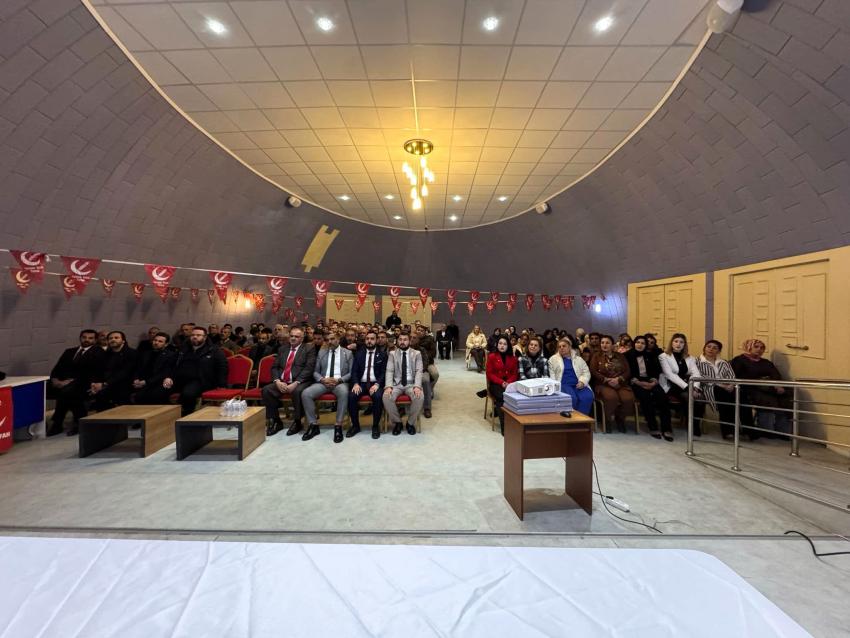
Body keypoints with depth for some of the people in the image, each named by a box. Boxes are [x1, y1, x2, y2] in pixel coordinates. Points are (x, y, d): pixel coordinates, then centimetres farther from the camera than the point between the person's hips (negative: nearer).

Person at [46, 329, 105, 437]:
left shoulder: (98, 353, 3)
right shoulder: (69, 351, 23)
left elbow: (91, 373, -8)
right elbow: (57, 368, 15)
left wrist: (72, 381, -16)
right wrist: (55, 379, -5)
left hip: (81, 384, -6)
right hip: (61, 382, 6)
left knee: (65, 391, -34)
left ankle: (57, 424, -11)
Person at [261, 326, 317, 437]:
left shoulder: (309, 348, 3)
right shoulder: (282, 349, 20)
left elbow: (309, 368, -9)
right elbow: (274, 367, 13)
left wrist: (296, 383, -19)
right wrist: (277, 381, -7)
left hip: (300, 382, -5)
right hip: (281, 382, 5)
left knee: (298, 391, -35)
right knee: (266, 390, -20)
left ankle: (297, 422, -13)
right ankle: (276, 421, -4)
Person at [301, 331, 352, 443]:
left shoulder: (348, 353, 7)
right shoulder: (321, 352, 15)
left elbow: (351, 373, 1)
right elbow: (315, 372, 13)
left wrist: (338, 380, -16)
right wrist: (322, 379, -10)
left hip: (340, 382, -3)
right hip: (323, 382, 3)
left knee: (344, 393, -38)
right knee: (305, 394, -24)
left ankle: (338, 426, -27)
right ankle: (313, 425, -10)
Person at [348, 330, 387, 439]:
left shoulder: (382, 354, 7)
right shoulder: (359, 353, 14)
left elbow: (384, 372, -1)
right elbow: (354, 371, 7)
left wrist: (377, 384, -18)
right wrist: (356, 383, -12)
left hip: (376, 384, -2)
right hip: (361, 383, 2)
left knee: (378, 396, -33)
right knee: (351, 396, -27)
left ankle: (376, 426, -12)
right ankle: (355, 425, -5)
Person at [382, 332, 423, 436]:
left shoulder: (417, 354, 6)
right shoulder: (392, 354, 8)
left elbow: (419, 371, -3)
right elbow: (389, 371, -2)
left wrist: (417, 386, -21)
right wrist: (388, 386, -20)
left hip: (411, 384, 0)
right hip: (397, 384, 1)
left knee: (419, 397, -31)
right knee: (386, 397, -29)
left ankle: (410, 422, -5)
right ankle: (397, 422, -5)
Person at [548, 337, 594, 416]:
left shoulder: (578, 359, 21)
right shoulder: (553, 359, 13)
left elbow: (586, 372, 13)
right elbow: (551, 375, 4)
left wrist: (582, 381, -7)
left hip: (578, 385, 3)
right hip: (563, 384, -2)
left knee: (588, 397, -28)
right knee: (572, 398, -33)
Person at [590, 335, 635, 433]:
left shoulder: (620, 356, 19)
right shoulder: (596, 356, 12)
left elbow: (627, 372, 9)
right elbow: (593, 372, 0)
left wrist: (618, 379, -11)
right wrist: (607, 380, -13)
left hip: (620, 384, 3)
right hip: (603, 384, -2)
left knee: (628, 398, -29)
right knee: (611, 397, -35)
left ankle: (620, 418, 1)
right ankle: (608, 420, -9)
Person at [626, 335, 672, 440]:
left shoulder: (650, 356, 19)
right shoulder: (628, 355, 4)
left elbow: (656, 370, 12)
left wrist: (654, 382, -7)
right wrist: (638, 382, -15)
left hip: (650, 381, 4)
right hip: (636, 383, -4)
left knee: (662, 397, -24)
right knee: (646, 397, -32)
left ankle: (666, 429, -22)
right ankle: (653, 428, -24)